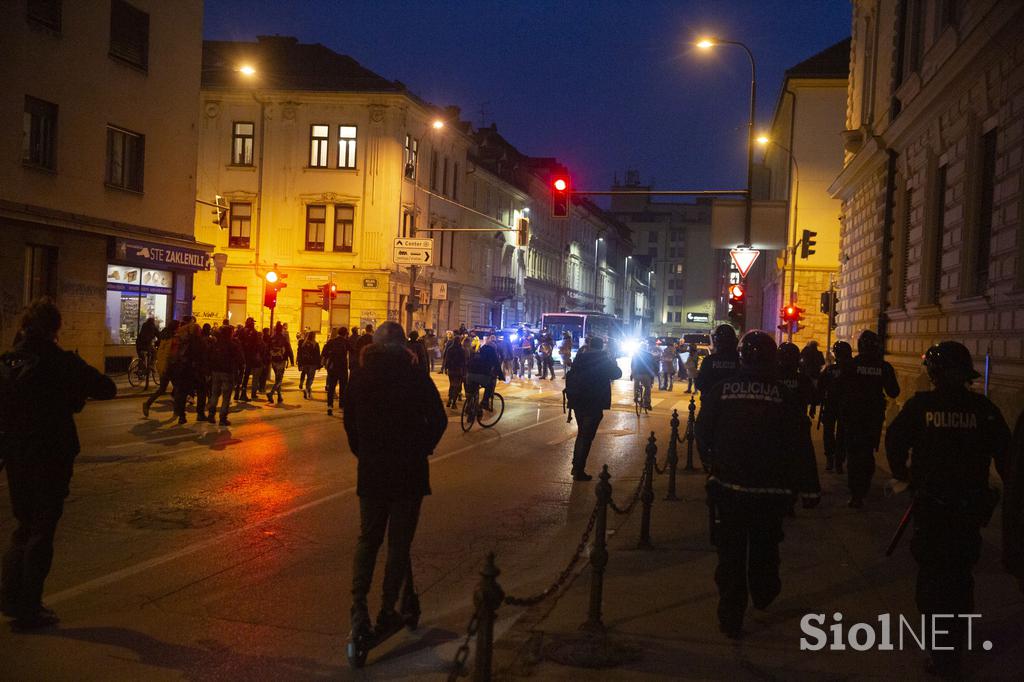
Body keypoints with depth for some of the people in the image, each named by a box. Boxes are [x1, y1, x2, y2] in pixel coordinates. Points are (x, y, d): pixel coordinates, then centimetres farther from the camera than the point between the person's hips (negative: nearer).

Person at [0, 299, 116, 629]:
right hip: (52, 459, -5)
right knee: (42, 531, 5)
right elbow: (106, 389, -13)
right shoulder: (62, 363, -16)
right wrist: (77, 383, 4)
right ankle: (29, 610, 9)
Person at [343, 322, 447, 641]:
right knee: (399, 542, 8)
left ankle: (359, 605, -2)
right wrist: (422, 449, 6)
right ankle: (387, 609, 11)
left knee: (367, 537, 13)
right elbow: (439, 419, -6)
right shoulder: (416, 376, -7)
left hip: (371, 470, 2)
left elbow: (349, 421, 4)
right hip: (409, 471, -2)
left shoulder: (359, 377, 0)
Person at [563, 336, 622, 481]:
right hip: (594, 404, -5)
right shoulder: (604, 359, -8)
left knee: (581, 433, 22)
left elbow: (569, 376, 7)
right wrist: (613, 362, 20)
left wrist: (570, 395, 14)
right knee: (587, 437, 0)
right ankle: (579, 472, -1)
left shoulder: (579, 358, 4)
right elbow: (616, 374, 4)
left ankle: (576, 466, 26)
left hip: (577, 402, 5)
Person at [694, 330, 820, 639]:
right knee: (765, 546, 23)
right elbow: (800, 447, -6)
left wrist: (712, 463, 19)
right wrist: (809, 489, 0)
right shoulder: (784, 396, -7)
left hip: (727, 485, -1)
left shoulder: (720, 390, -7)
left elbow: (703, 435, 1)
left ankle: (731, 619, 10)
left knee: (730, 552, 7)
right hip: (771, 489, 1)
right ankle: (763, 593, 43)